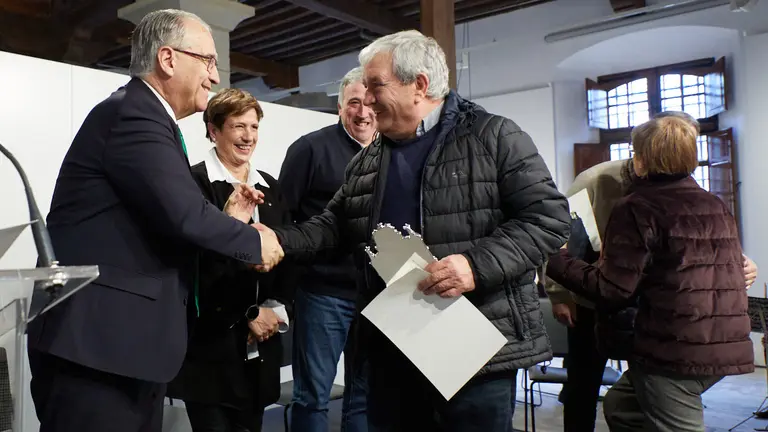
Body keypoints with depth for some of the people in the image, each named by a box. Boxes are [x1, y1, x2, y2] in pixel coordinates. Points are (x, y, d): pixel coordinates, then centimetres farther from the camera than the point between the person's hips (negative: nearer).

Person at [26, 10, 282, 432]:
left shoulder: (143, 117, 15)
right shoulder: (132, 114, -15)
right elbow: (183, 214, -25)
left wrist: (227, 219, 9)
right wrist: (254, 242, -10)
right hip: (95, 342, -10)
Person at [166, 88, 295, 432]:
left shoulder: (270, 187, 13)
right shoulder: (194, 182, -8)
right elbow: (199, 266, -13)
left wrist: (277, 309, -3)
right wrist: (247, 315, -11)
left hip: (260, 344, 6)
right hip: (211, 342, -5)